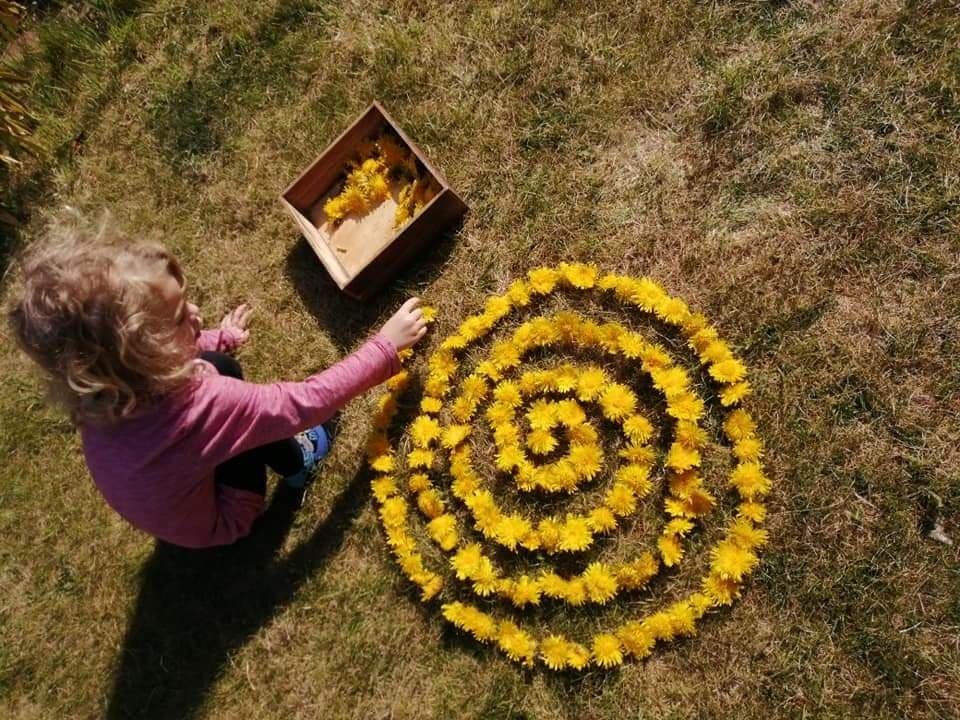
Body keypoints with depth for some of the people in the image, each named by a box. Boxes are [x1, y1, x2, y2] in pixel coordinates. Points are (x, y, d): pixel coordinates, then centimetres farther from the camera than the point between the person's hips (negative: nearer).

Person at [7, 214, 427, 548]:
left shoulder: (102, 392, -23)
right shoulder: (197, 408, -44)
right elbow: (306, 403, -34)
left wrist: (223, 337, 14)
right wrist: (385, 348, -26)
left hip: (164, 499, 6)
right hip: (209, 524, -6)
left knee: (218, 364, 1)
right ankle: (295, 463, 13)